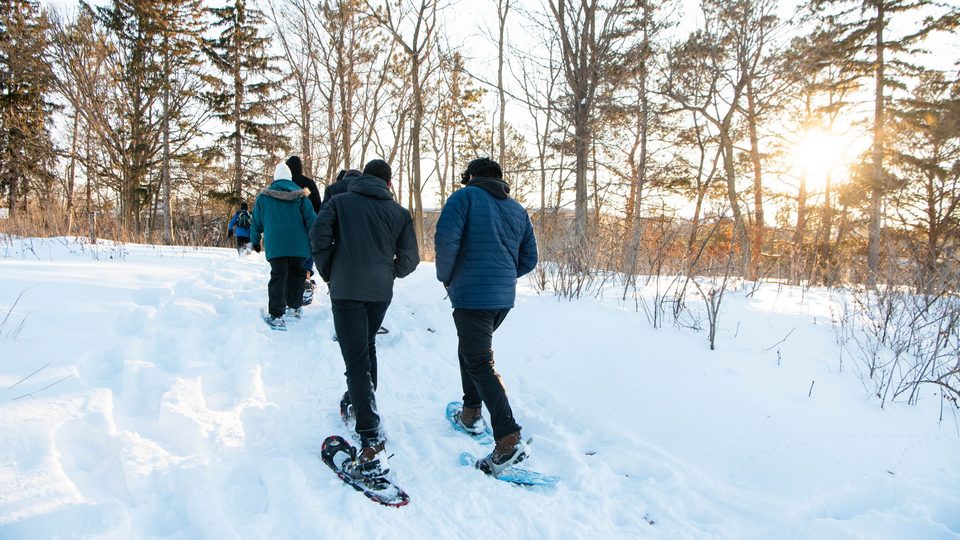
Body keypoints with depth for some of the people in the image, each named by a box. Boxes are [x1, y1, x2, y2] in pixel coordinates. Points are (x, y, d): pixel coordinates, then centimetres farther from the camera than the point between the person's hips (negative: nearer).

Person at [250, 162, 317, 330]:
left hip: (275, 245, -1)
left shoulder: (264, 196, 7)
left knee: (278, 276, -3)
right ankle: (295, 307, 30)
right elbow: (311, 219, 0)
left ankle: (276, 315, -12)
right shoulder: (300, 195, 5)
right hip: (298, 245, 1)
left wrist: (255, 241, 29)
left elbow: (256, 221, 15)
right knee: (296, 275, 17)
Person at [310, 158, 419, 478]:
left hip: (346, 290, -3)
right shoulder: (398, 212, 10)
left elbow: (318, 236, -7)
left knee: (357, 361, -11)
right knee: (367, 347, 27)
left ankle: (371, 442, -22)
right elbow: (409, 258, 5)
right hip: (381, 292, 3)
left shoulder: (339, 202, 7)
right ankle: (362, 402, 44)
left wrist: (328, 273, 7)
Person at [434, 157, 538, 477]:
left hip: (472, 295, -7)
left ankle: (509, 439, -13)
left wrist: (446, 277, -2)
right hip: (504, 297, 7)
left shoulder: (465, 196, -3)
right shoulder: (517, 210, 15)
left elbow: (446, 238, -17)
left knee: (479, 363, -5)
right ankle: (471, 414, 34)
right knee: (470, 350, 26)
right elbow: (529, 259, 15)